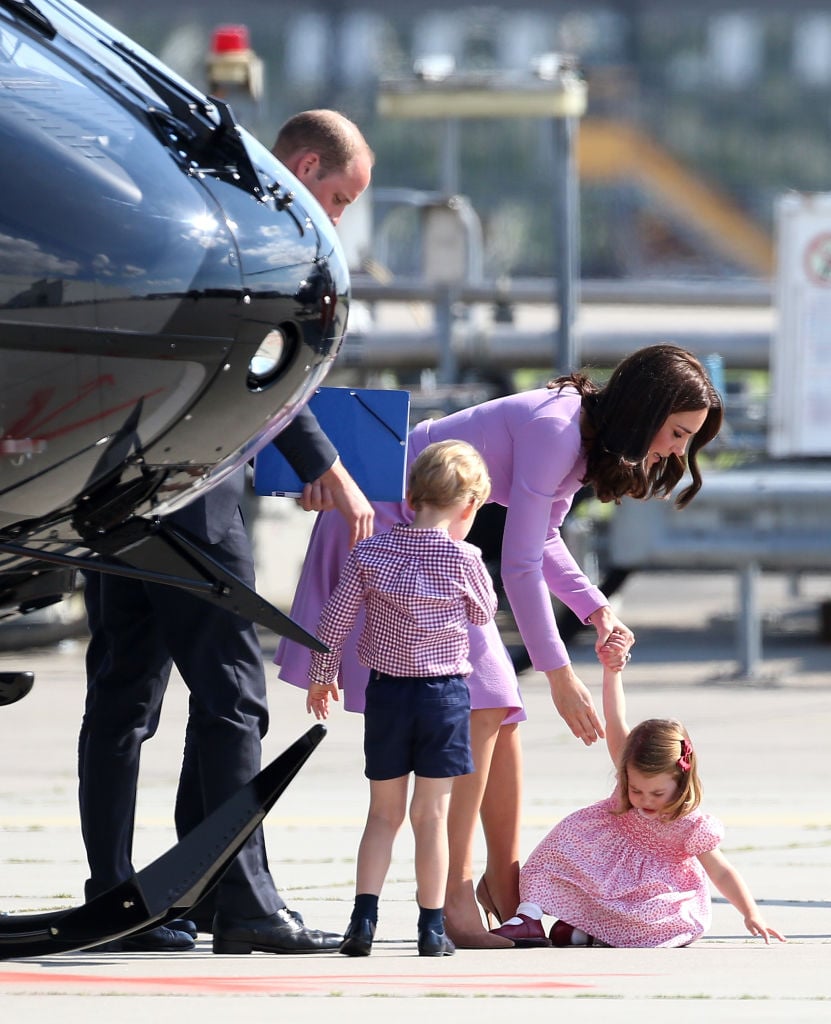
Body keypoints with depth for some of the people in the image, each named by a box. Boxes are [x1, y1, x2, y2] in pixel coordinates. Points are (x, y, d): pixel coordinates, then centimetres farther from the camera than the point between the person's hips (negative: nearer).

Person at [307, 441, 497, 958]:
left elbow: (335, 619, 1)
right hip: (445, 693, -2)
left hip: (387, 692, 2)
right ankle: (432, 927, 5)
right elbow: (484, 614, 8)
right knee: (431, 815, 3)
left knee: (384, 813, 11)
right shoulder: (464, 560, -9)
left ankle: (364, 918, 2)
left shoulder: (370, 553, -2)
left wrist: (322, 676, 16)